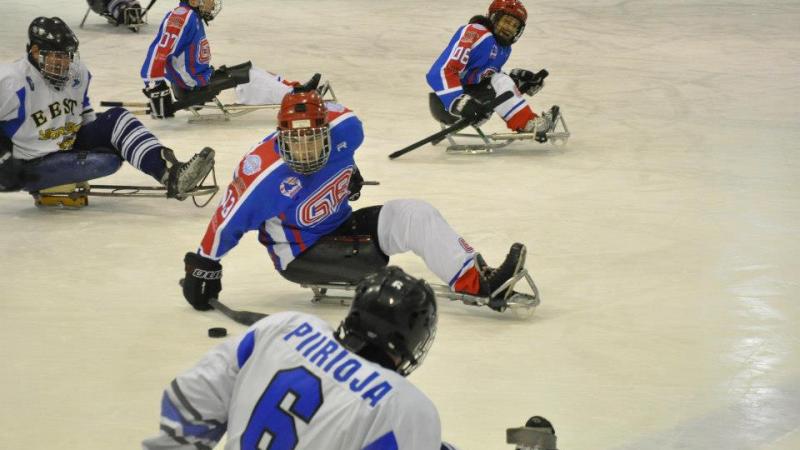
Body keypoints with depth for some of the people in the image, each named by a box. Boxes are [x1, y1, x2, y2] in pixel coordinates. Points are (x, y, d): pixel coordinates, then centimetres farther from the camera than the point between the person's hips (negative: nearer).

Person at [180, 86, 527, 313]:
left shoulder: (343, 128, -17)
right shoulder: (264, 177, -31)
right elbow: (227, 222, -21)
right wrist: (202, 267, -13)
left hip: (342, 224, 6)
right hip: (302, 254, -6)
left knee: (414, 215, -17)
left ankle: (480, 279, -21)